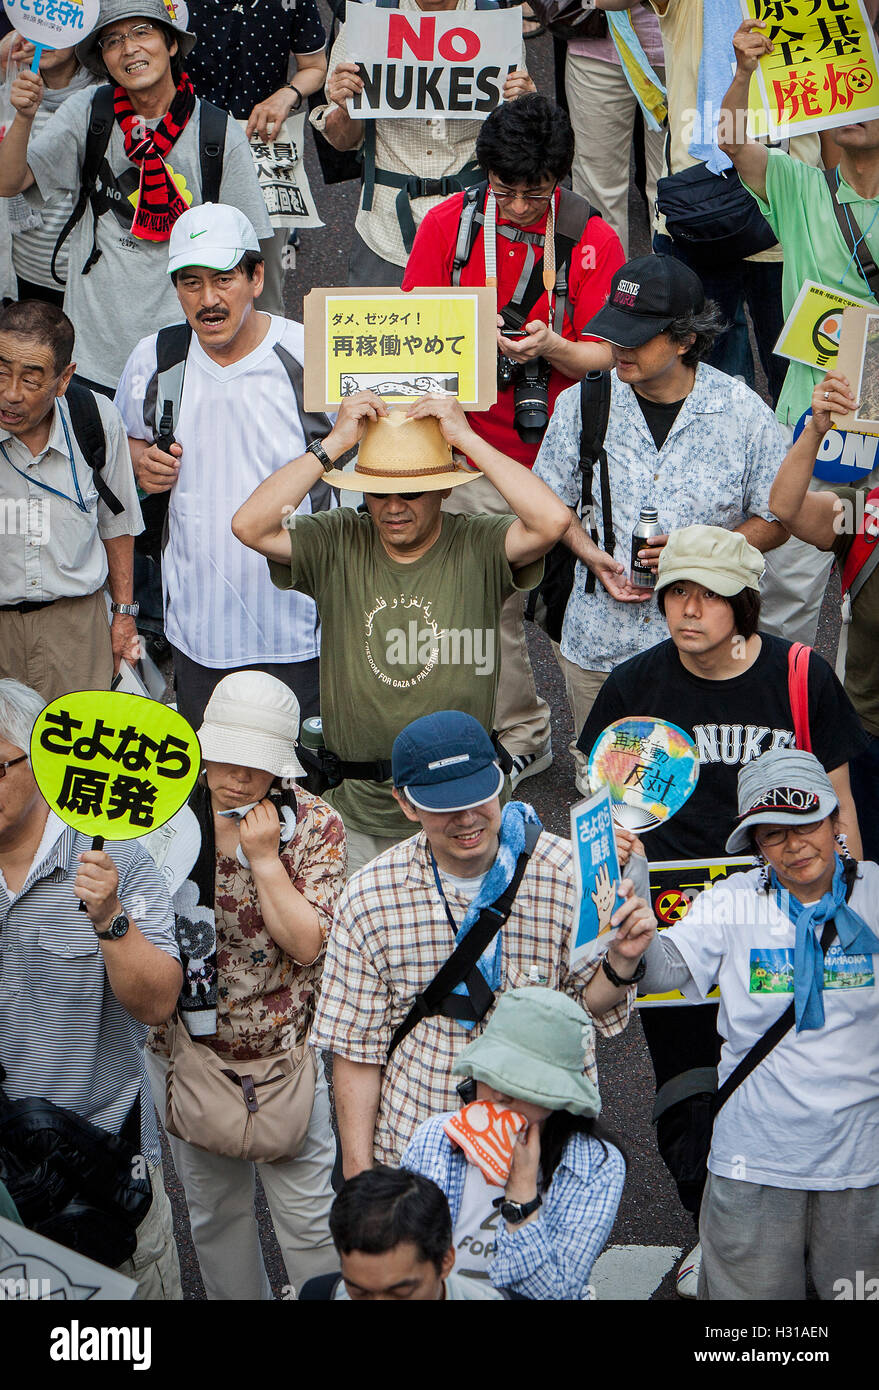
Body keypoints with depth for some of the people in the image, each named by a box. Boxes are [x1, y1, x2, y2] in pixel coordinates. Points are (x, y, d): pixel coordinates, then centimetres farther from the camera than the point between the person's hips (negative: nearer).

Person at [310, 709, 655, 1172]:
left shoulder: (569, 874, -11)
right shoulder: (368, 898, -9)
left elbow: (590, 1003, 0)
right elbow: (357, 1048, -3)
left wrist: (620, 960, -22)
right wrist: (358, 1172, -4)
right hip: (414, 1147, 0)